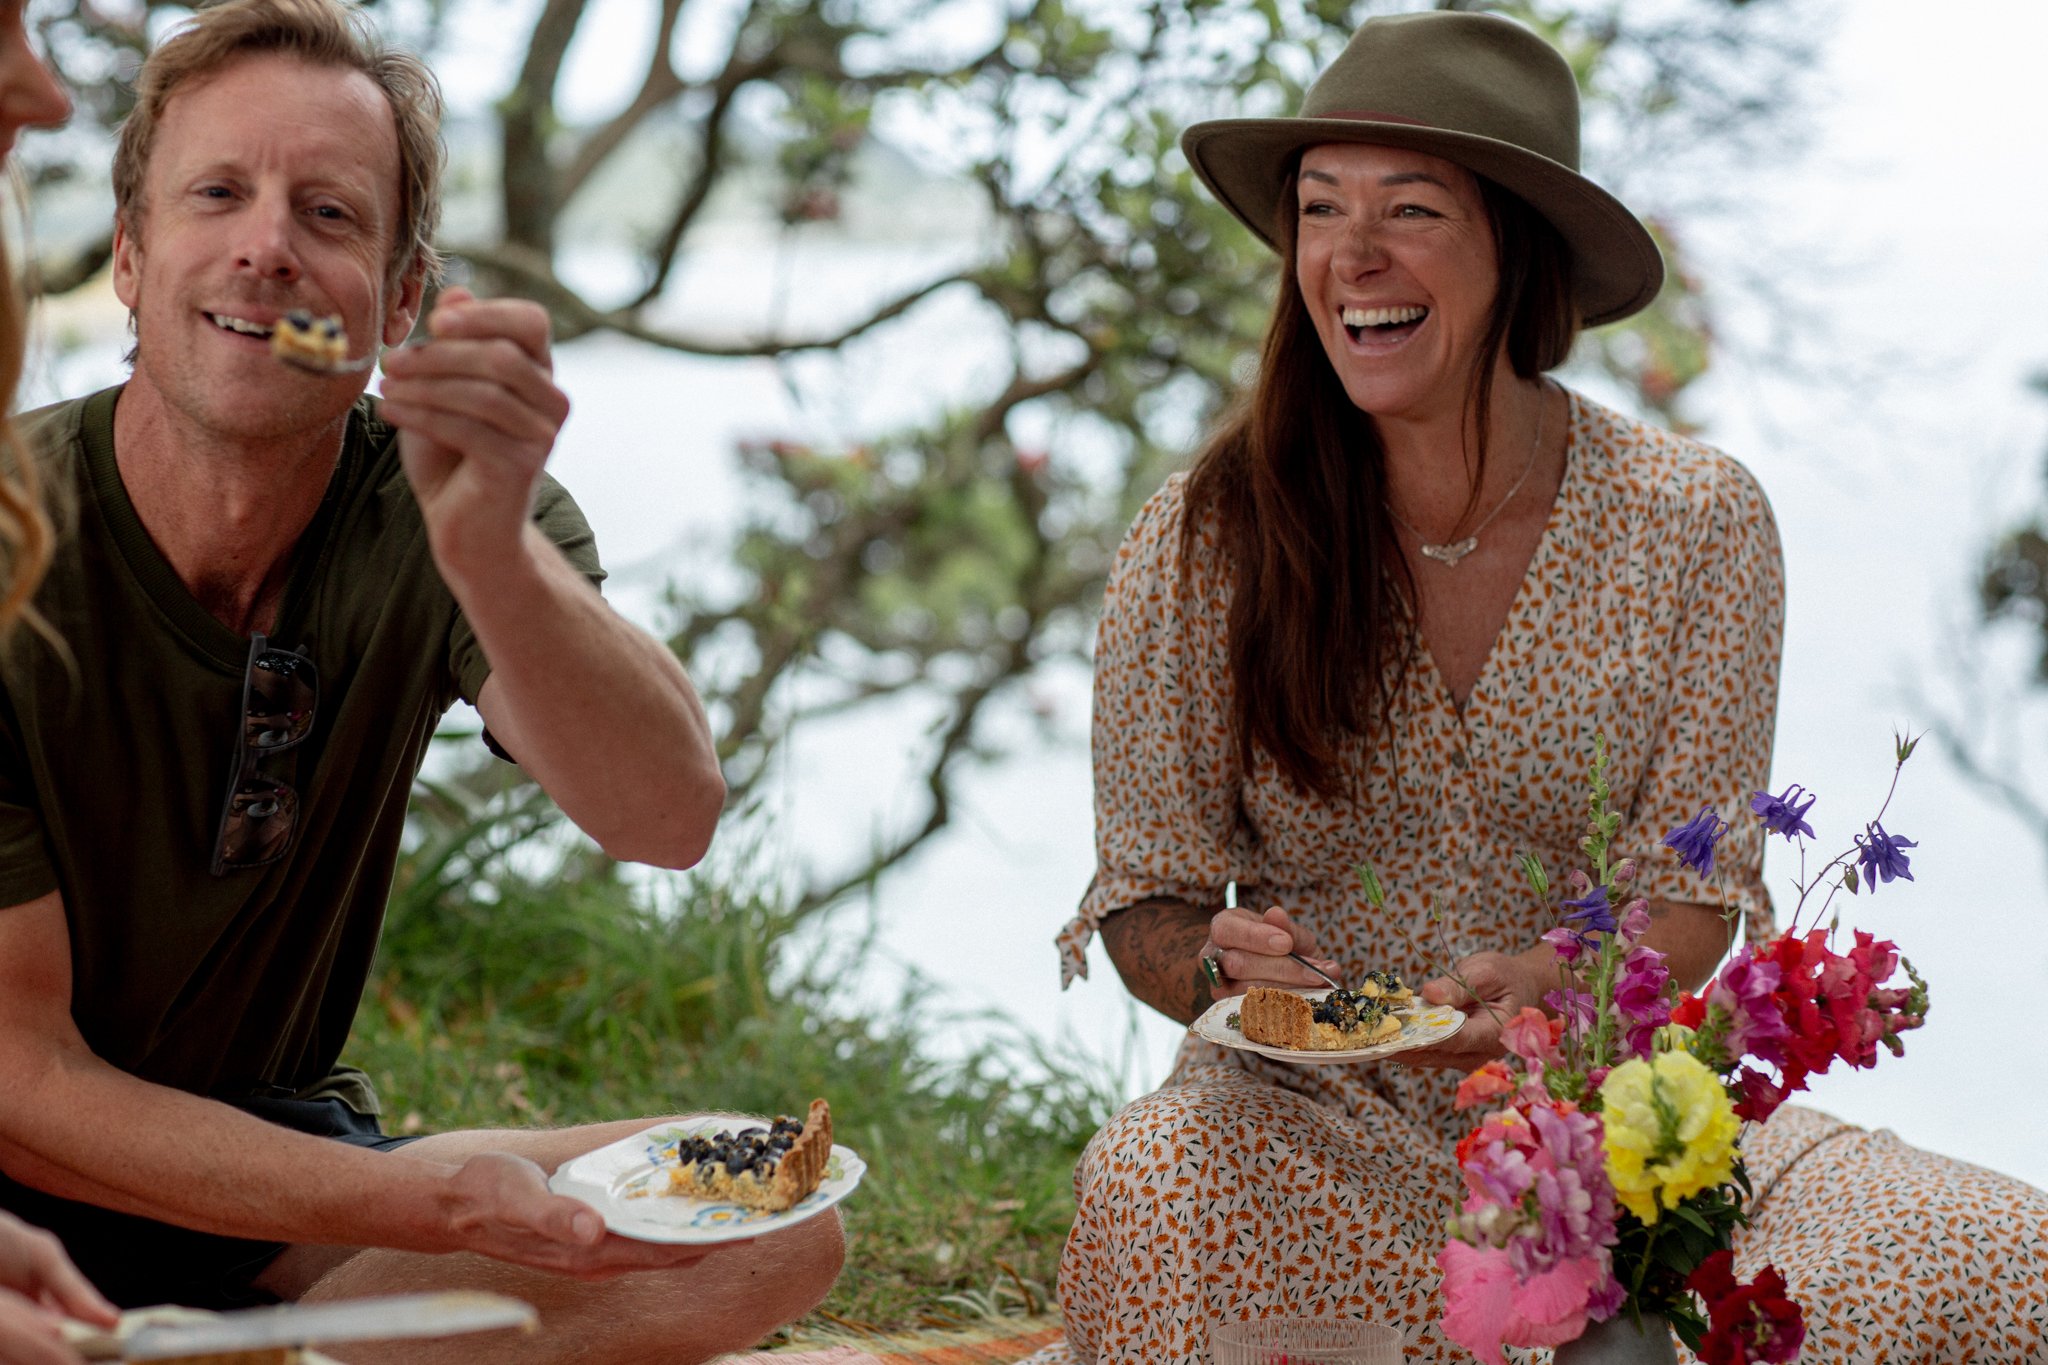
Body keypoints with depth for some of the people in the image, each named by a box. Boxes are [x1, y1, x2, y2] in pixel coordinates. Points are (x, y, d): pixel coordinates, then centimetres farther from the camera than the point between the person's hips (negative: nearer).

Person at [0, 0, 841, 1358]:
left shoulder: (452, 509, -7)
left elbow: (670, 818, -24)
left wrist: (488, 547, -42)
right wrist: (431, 1208, -26)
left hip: (286, 1164, 5)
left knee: (774, 1219, -16)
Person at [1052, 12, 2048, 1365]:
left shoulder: (1696, 522, -5)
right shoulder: (1205, 540, -7)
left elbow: (1690, 903, -5)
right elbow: (1143, 901, 0)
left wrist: (1543, 986, -27)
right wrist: (1224, 967, -24)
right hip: (1311, 1126, -1)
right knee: (1148, 1194, -35)